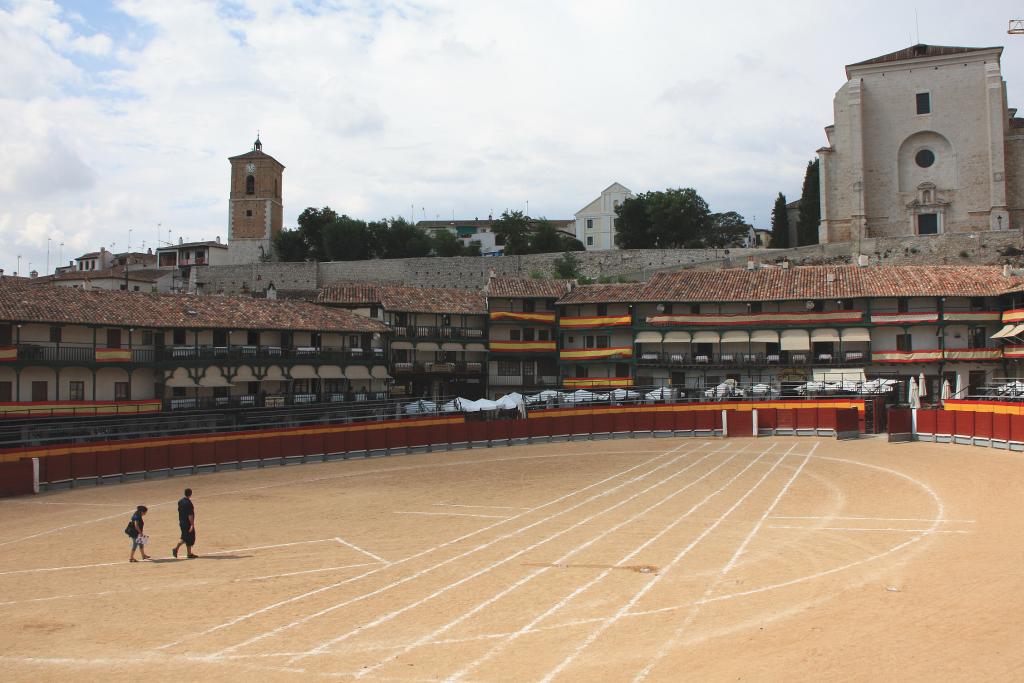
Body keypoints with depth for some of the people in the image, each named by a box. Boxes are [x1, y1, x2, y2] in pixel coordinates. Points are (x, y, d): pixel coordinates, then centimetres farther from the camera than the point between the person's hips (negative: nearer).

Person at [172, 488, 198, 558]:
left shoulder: (180, 501, 4)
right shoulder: (189, 503, -21)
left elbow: (179, 511, 14)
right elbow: (190, 515, -23)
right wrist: (192, 525, -21)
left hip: (182, 523, 8)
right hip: (188, 523, -8)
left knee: (184, 537, 20)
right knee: (189, 539, 3)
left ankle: (176, 548, 14)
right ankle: (189, 554, 9)